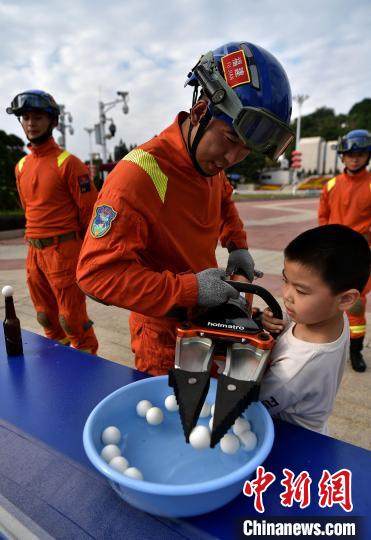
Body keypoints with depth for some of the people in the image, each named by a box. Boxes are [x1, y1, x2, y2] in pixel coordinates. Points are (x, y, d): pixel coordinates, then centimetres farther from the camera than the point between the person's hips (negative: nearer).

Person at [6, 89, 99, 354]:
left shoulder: (68, 163, -9)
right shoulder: (21, 166, 12)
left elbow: (90, 209, -10)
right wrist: (34, 239, 19)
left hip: (64, 250, -7)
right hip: (34, 252, 8)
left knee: (72, 319, -1)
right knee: (47, 318, 17)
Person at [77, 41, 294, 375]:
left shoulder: (210, 159, -3)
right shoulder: (140, 174, -29)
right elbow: (97, 272, -31)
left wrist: (237, 244, 4)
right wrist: (190, 288, -31)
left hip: (207, 318, 7)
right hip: (164, 332, -7)